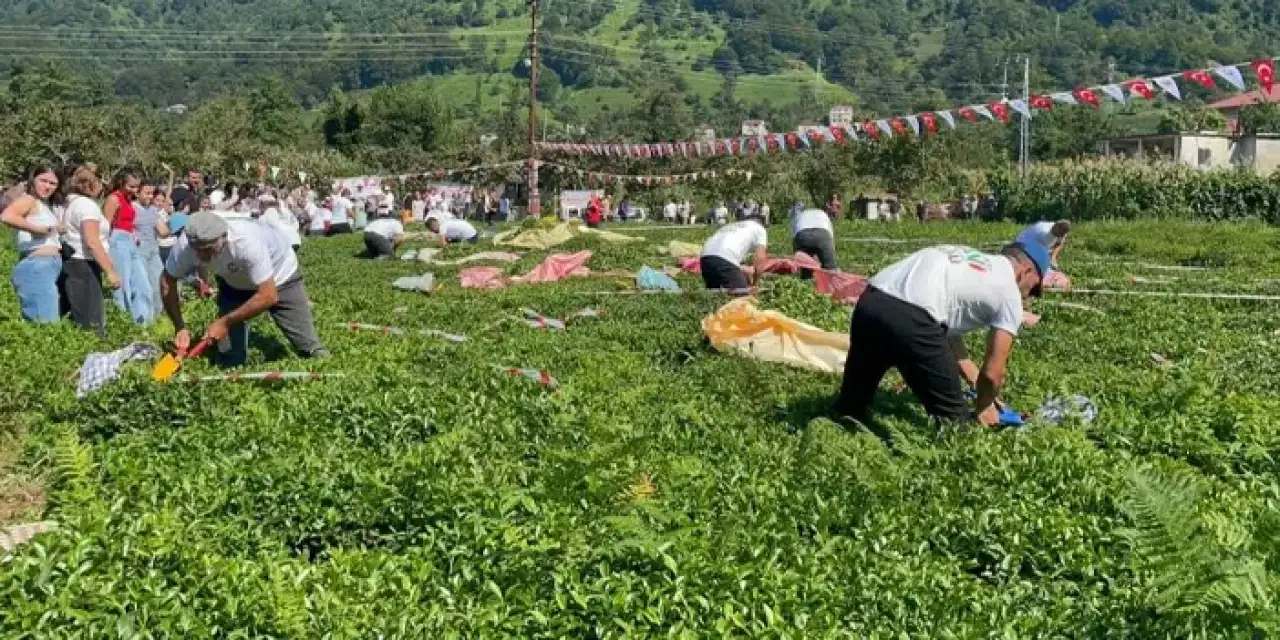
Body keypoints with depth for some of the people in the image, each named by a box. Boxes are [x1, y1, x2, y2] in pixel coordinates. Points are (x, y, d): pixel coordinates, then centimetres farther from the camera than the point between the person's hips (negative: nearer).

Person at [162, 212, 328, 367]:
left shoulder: (247, 243, -44)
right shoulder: (186, 245, -30)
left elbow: (268, 296, -41)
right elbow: (167, 281, -13)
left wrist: (225, 322, -35)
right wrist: (180, 328, -21)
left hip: (279, 275, -3)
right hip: (234, 282, 3)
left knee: (311, 351, -4)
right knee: (230, 359, -6)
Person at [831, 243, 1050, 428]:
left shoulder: (967, 258, 35)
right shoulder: (1010, 293, 14)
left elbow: (949, 331, 41)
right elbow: (992, 372, 13)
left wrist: (978, 383, 47)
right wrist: (984, 407, 33)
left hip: (868, 303, 7)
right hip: (910, 319, -7)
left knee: (851, 408, 20)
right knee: (952, 420, 11)